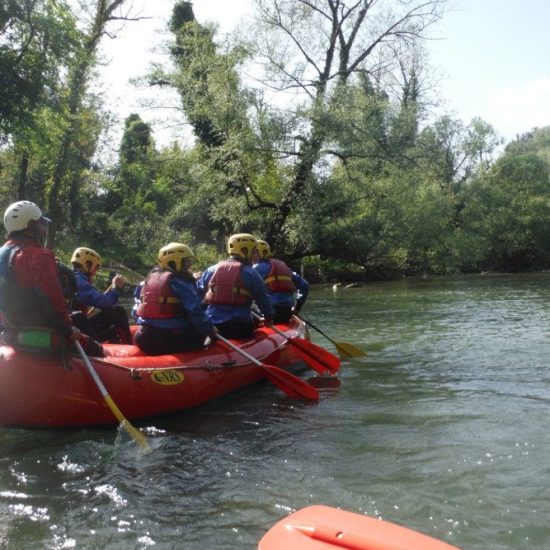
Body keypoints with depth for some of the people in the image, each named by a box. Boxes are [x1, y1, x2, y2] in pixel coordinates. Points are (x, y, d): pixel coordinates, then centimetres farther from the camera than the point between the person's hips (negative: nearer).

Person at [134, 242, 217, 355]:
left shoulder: (150, 279, 15)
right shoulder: (180, 281, -8)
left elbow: (137, 311, 19)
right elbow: (195, 312, -15)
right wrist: (210, 329, -3)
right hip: (172, 340, -7)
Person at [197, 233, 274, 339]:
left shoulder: (211, 270, 9)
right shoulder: (250, 273, -3)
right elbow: (263, 298, 1)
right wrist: (269, 316, 16)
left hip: (213, 325, 4)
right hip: (240, 327, -3)